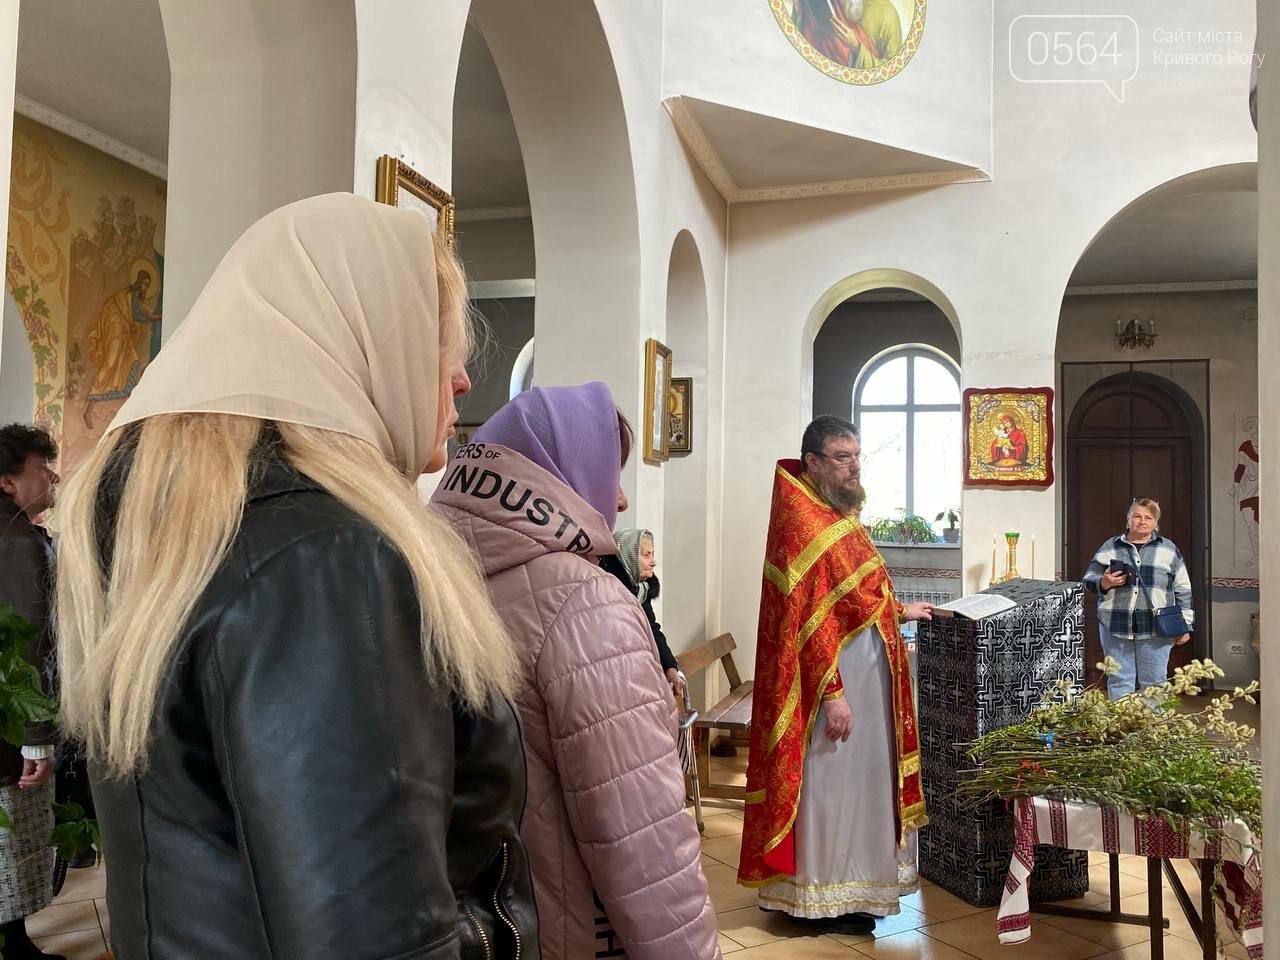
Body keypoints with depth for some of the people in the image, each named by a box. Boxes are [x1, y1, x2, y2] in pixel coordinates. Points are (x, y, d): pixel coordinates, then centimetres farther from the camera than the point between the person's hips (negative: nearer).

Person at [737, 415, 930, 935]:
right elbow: (806, 618, -23)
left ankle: (856, 881, 34)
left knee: (861, 778, 18)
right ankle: (824, 900, 18)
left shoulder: (842, 514, 10)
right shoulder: (802, 523, -20)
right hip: (834, 677, -10)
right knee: (830, 783, 2)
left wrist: (900, 610, 24)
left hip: (869, 672, 10)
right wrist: (831, 693, -24)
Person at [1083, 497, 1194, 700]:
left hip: (1156, 629, 0)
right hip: (1116, 627, 1)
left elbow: (1182, 590, 9)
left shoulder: (1169, 550, 9)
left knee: (1154, 682, 4)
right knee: (1119, 681, 4)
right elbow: (1088, 579, 11)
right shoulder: (1110, 547, 9)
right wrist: (1104, 583, -11)